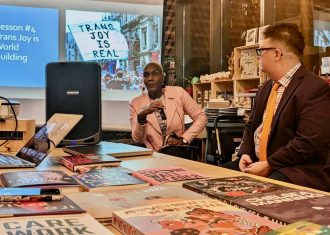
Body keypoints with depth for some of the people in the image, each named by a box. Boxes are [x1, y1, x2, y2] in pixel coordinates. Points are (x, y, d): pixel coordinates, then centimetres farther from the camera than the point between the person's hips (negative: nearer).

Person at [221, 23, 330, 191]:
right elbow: (251, 126, 22)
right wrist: (245, 153, 3)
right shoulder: (266, 88, 14)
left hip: (299, 171, -8)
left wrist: (268, 165, -19)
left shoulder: (314, 89, -15)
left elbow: (308, 143, -22)